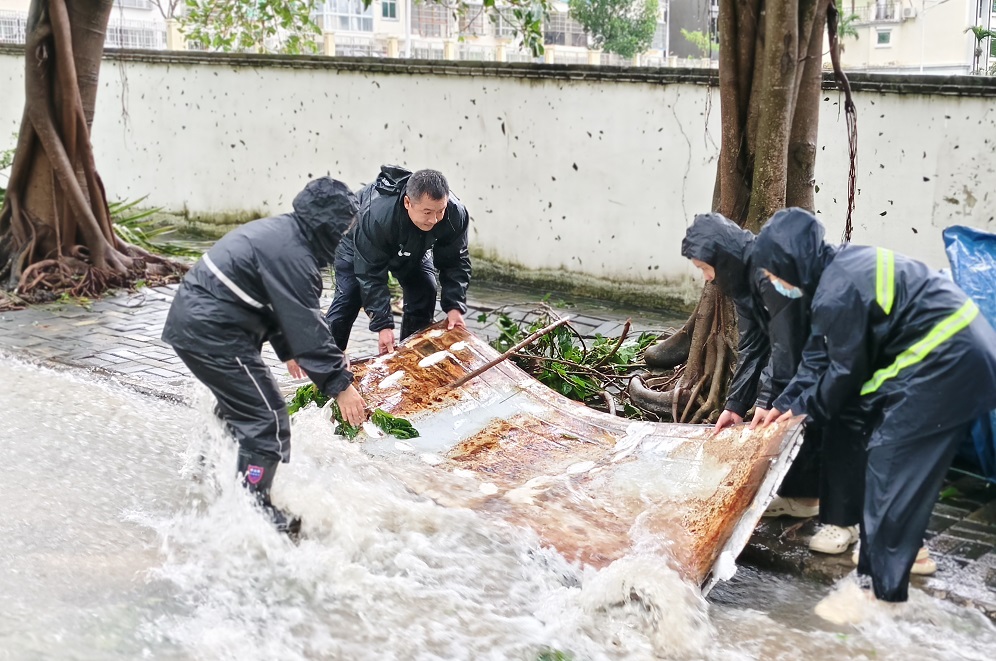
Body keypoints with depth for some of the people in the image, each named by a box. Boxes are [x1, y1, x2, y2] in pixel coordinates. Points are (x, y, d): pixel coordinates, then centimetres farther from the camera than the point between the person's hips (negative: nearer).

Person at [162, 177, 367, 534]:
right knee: (267, 417, -6)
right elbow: (307, 325, -22)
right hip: (213, 334, -11)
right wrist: (340, 384, -19)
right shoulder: (292, 255, -21)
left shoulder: (278, 232, 11)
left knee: (239, 402, 29)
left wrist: (287, 350, 29)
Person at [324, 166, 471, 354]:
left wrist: (454, 306, -33)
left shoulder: (455, 214, -37)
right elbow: (371, 275, -38)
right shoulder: (376, 218, -47)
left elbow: (455, 263, -22)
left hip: (414, 248, 4)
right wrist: (383, 325, -40)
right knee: (347, 301, -12)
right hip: (360, 243, -4)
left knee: (424, 296, -9)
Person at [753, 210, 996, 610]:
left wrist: (805, 408, 8)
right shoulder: (842, 266, 11)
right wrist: (785, 402, 16)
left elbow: (847, 371, -9)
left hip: (946, 366, -10)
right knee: (908, 467, 21)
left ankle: (880, 589, 1)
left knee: (890, 470, -5)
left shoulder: (837, 295, -21)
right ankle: (907, 548, 35)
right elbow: (819, 356, 17)